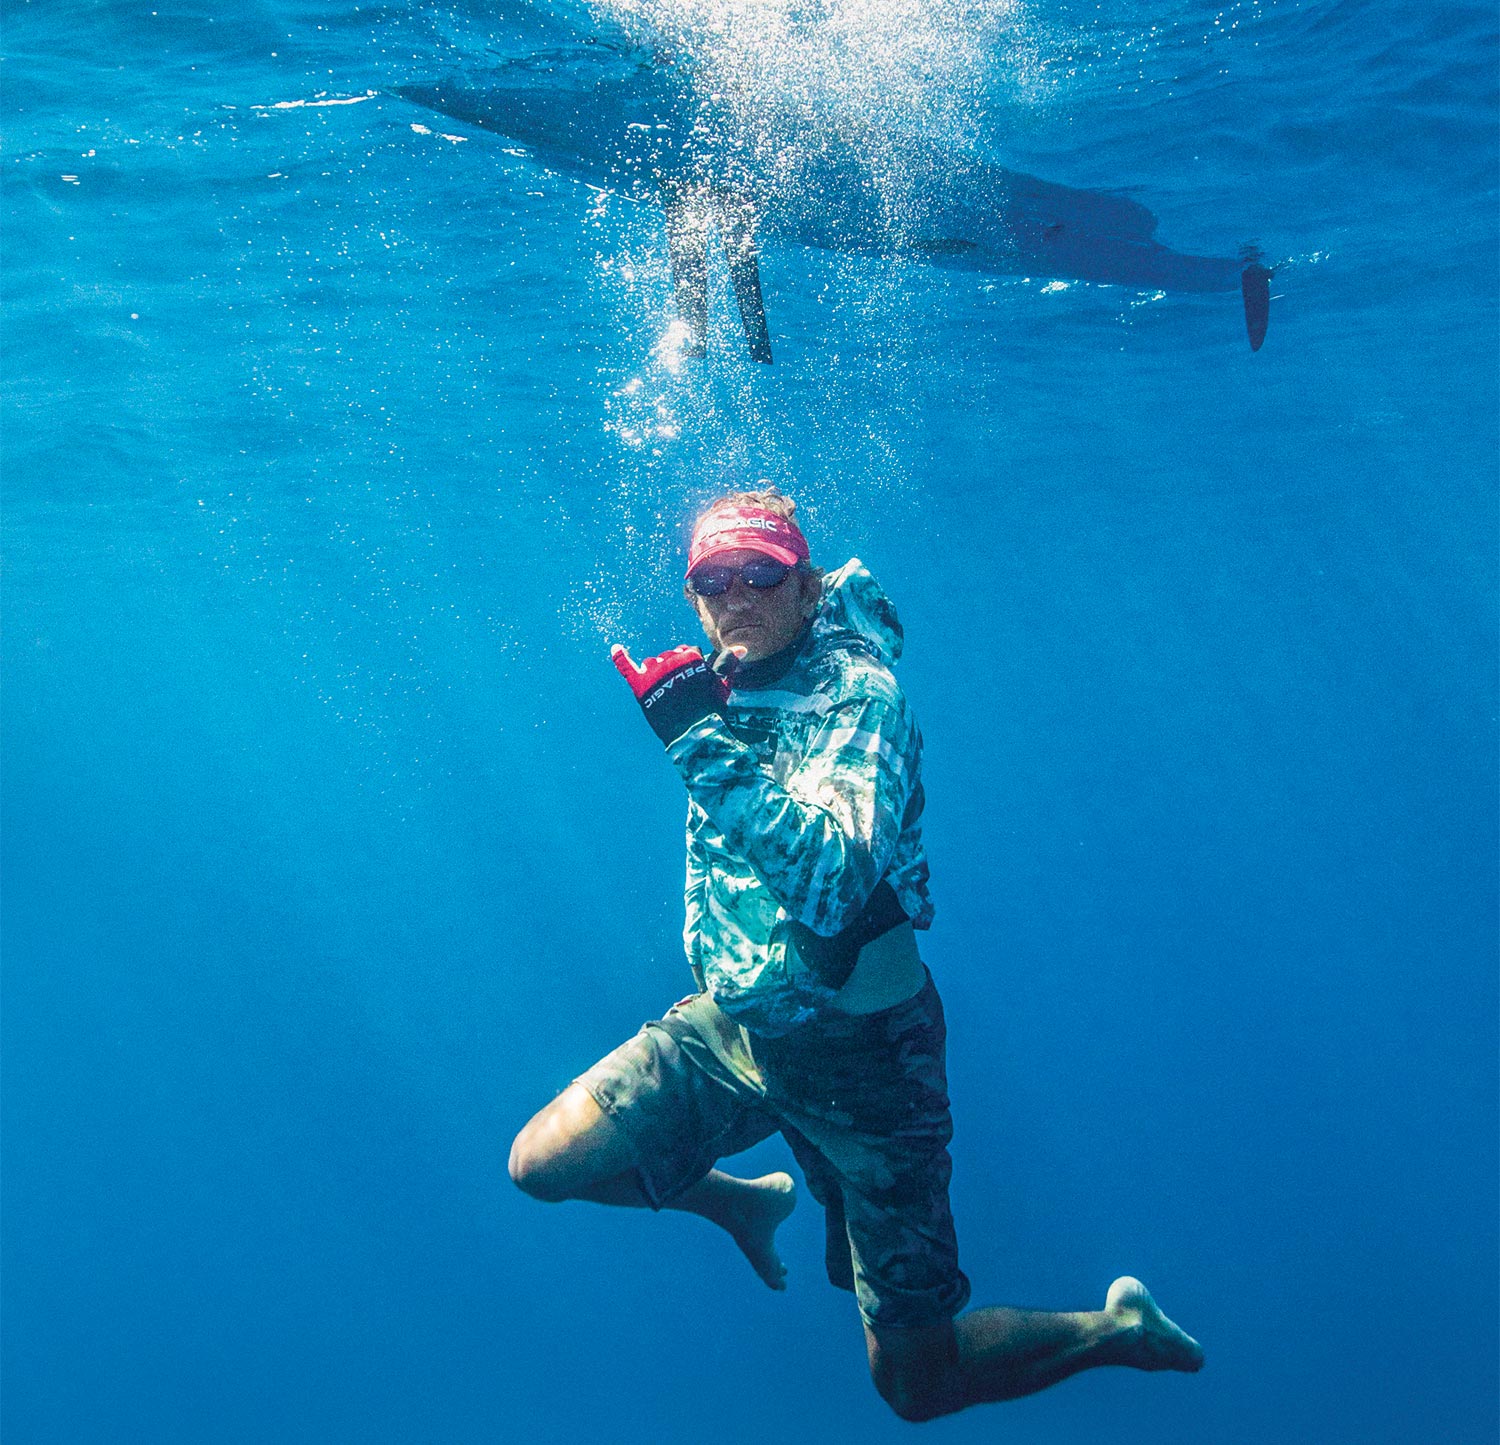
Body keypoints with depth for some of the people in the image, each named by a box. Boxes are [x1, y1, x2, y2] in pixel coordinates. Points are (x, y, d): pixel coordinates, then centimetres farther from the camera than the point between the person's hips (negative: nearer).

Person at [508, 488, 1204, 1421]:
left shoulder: (857, 695, -22)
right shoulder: (729, 684, -1)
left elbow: (831, 881, -37)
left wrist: (701, 742, -40)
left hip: (856, 1052, -7)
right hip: (729, 1025, 7)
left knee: (918, 1384, 0)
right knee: (542, 1163, 0)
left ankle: (1118, 1328, 28)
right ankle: (742, 1201, 27)